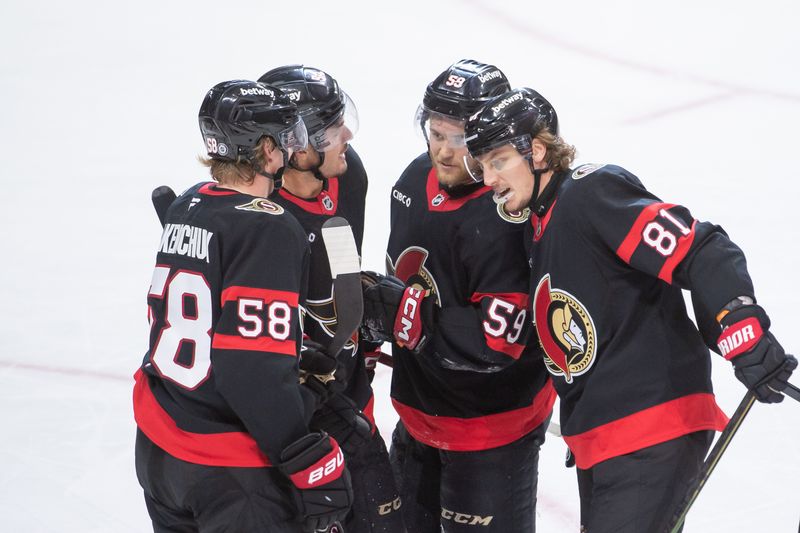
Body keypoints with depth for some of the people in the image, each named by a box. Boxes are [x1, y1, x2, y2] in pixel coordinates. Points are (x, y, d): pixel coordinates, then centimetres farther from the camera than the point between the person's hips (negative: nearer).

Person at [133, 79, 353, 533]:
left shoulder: (185, 208, 6)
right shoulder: (270, 230, -19)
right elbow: (257, 372, -26)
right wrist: (314, 465, -21)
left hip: (157, 446, 8)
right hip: (232, 474, -8)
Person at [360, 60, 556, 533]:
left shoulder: (505, 222, -29)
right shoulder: (419, 178, 0)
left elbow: (497, 343, -32)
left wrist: (401, 311, -31)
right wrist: (373, 300, 8)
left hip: (490, 426, -9)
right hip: (421, 413, 9)